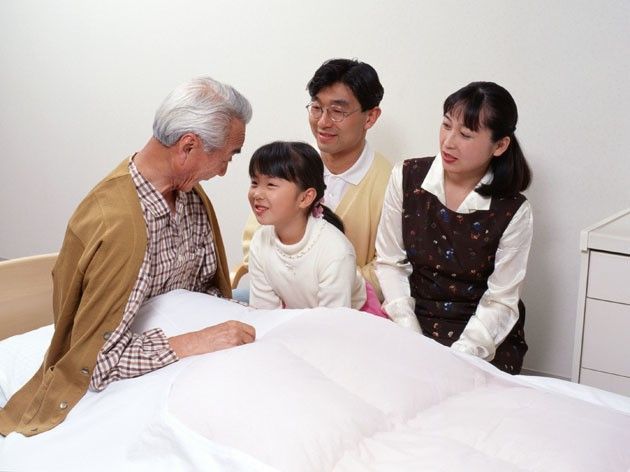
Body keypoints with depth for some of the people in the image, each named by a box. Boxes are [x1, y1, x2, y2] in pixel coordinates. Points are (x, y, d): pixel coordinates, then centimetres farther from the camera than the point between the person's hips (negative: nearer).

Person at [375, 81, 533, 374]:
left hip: (483, 341, -1)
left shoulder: (513, 212, -10)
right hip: (414, 321, 2)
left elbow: (500, 303, -7)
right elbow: (390, 262, -1)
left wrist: (457, 357, -19)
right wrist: (411, 337, -10)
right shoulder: (406, 178, -4)